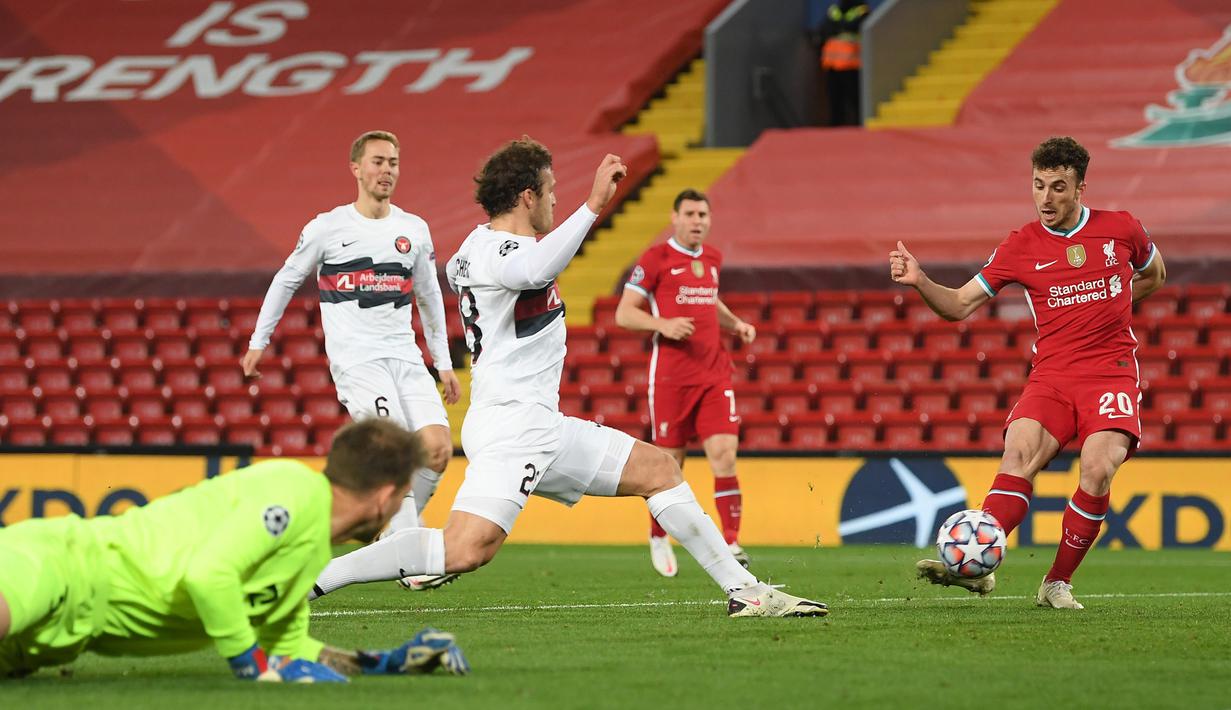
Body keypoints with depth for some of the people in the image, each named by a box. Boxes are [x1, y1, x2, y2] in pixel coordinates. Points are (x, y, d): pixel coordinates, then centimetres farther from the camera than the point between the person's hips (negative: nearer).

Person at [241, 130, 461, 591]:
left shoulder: (414, 230, 12)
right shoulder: (327, 228, 1)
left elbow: (429, 297, 23)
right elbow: (287, 280, 13)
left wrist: (444, 363, 21)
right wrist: (259, 341, 16)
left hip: (405, 357, 5)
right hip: (354, 358, -5)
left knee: (438, 448, -13)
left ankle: (393, 532, 9)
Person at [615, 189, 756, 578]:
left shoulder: (713, 258, 14)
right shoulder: (655, 259, -4)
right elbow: (623, 313, -4)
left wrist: (735, 323, 14)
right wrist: (663, 324, -20)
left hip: (714, 374, 4)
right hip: (671, 377, -4)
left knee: (725, 455, -9)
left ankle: (731, 542, -9)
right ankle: (659, 538, 24)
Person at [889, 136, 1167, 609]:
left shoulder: (1121, 229, 4)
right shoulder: (1021, 247, 4)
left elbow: (1154, 274, 26)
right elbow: (960, 305, 3)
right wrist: (919, 281, -15)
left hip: (1112, 371, -1)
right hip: (1052, 374, 1)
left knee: (1098, 468, -24)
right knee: (1020, 452, -26)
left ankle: (1058, 583, -9)